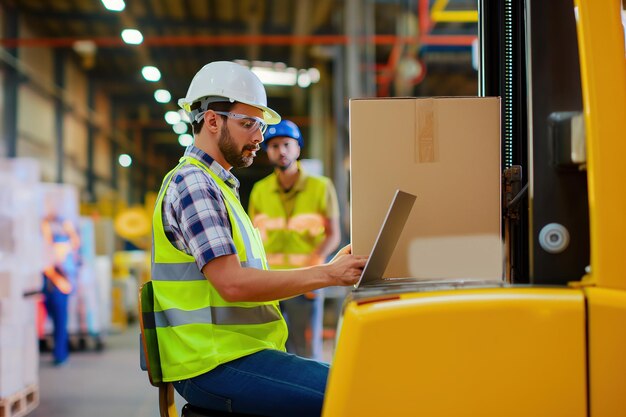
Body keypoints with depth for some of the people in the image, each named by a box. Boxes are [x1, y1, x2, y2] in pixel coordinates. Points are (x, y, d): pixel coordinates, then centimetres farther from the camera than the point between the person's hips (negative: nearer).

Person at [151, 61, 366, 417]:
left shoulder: (219, 186, 22)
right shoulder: (192, 183, -10)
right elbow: (232, 283, -20)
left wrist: (329, 269, 9)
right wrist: (327, 274, -17)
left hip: (240, 350, 10)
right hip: (214, 364, -10)